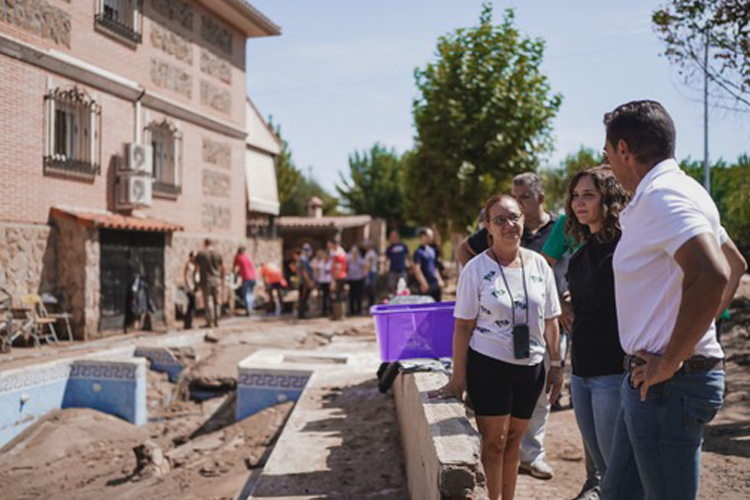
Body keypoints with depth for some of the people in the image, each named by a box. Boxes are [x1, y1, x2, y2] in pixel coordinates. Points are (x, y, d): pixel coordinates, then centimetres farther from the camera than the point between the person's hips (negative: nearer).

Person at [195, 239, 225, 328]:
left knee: (208, 301, -1)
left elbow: (197, 268, 2)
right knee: (217, 301, 10)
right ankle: (216, 321, 11)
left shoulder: (200, 254, -2)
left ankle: (209, 322, -1)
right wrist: (222, 279, 19)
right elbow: (223, 269, 8)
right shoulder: (218, 254, 3)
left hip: (205, 280, -2)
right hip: (217, 280, 2)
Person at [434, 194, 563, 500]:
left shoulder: (539, 265, 4)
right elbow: (463, 327, -7)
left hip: (531, 367, 4)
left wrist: (556, 365, 7)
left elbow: (550, 321, 10)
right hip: (488, 366, -4)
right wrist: (457, 378, -9)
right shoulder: (477, 269, -7)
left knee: (513, 441, 13)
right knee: (494, 442, -2)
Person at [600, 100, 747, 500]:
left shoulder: (661, 196, -18)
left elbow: (712, 277, -32)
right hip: (649, 378, 10)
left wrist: (670, 363, -23)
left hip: (668, 383, -10)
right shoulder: (681, 191, 15)